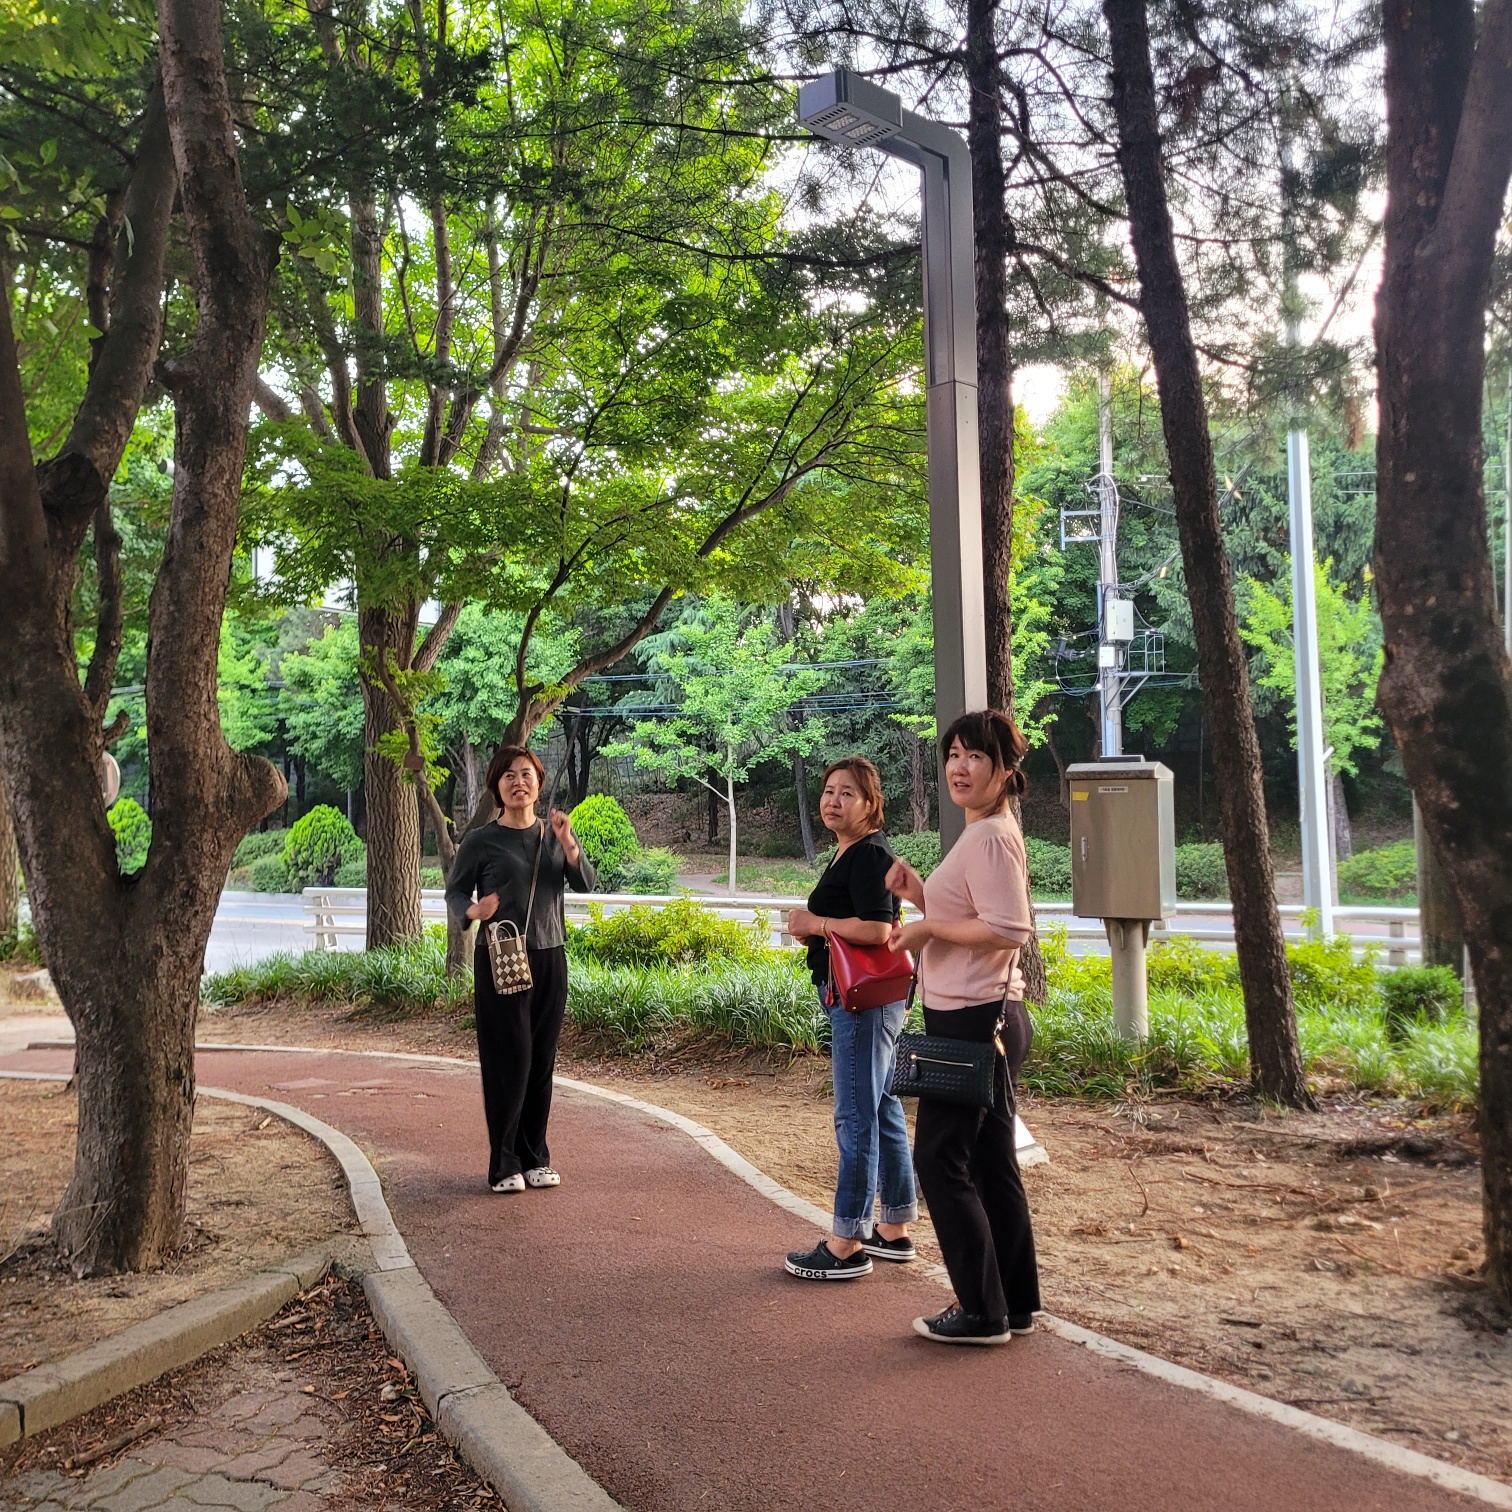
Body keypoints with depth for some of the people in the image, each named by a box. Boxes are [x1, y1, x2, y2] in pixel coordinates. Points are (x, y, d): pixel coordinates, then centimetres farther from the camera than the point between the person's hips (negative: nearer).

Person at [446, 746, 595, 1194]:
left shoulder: (555, 834, 8)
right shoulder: (481, 841, -3)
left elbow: (586, 884, 1)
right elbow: (454, 891, 4)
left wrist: (568, 845, -15)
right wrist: (473, 910, -18)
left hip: (550, 959, 4)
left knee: (542, 1061, 7)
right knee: (509, 1060, -5)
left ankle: (535, 1158, 19)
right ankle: (504, 1165, 7)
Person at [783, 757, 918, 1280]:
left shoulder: (869, 855, -15)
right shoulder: (849, 854, 17)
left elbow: (877, 929, -26)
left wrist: (815, 923, -15)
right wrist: (814, 929, 7)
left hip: (863, 999, -11)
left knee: (856, 1118, -5)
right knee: (882, 1110, 16)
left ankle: (847, 1246, 2)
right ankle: (895, 1230, 27)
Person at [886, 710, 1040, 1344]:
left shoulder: (991, 838, -17)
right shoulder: (984, 833, 16)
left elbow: (1008, 929, -26)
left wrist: (928, 927, -17)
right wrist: (919, 893, 9)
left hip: (974, 1022, -11)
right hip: (988, 1017, 11)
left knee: (940, 1156, -2)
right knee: (990, 1160, 16)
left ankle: (982, 1311, 8)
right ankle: (1015, 1303, 26)